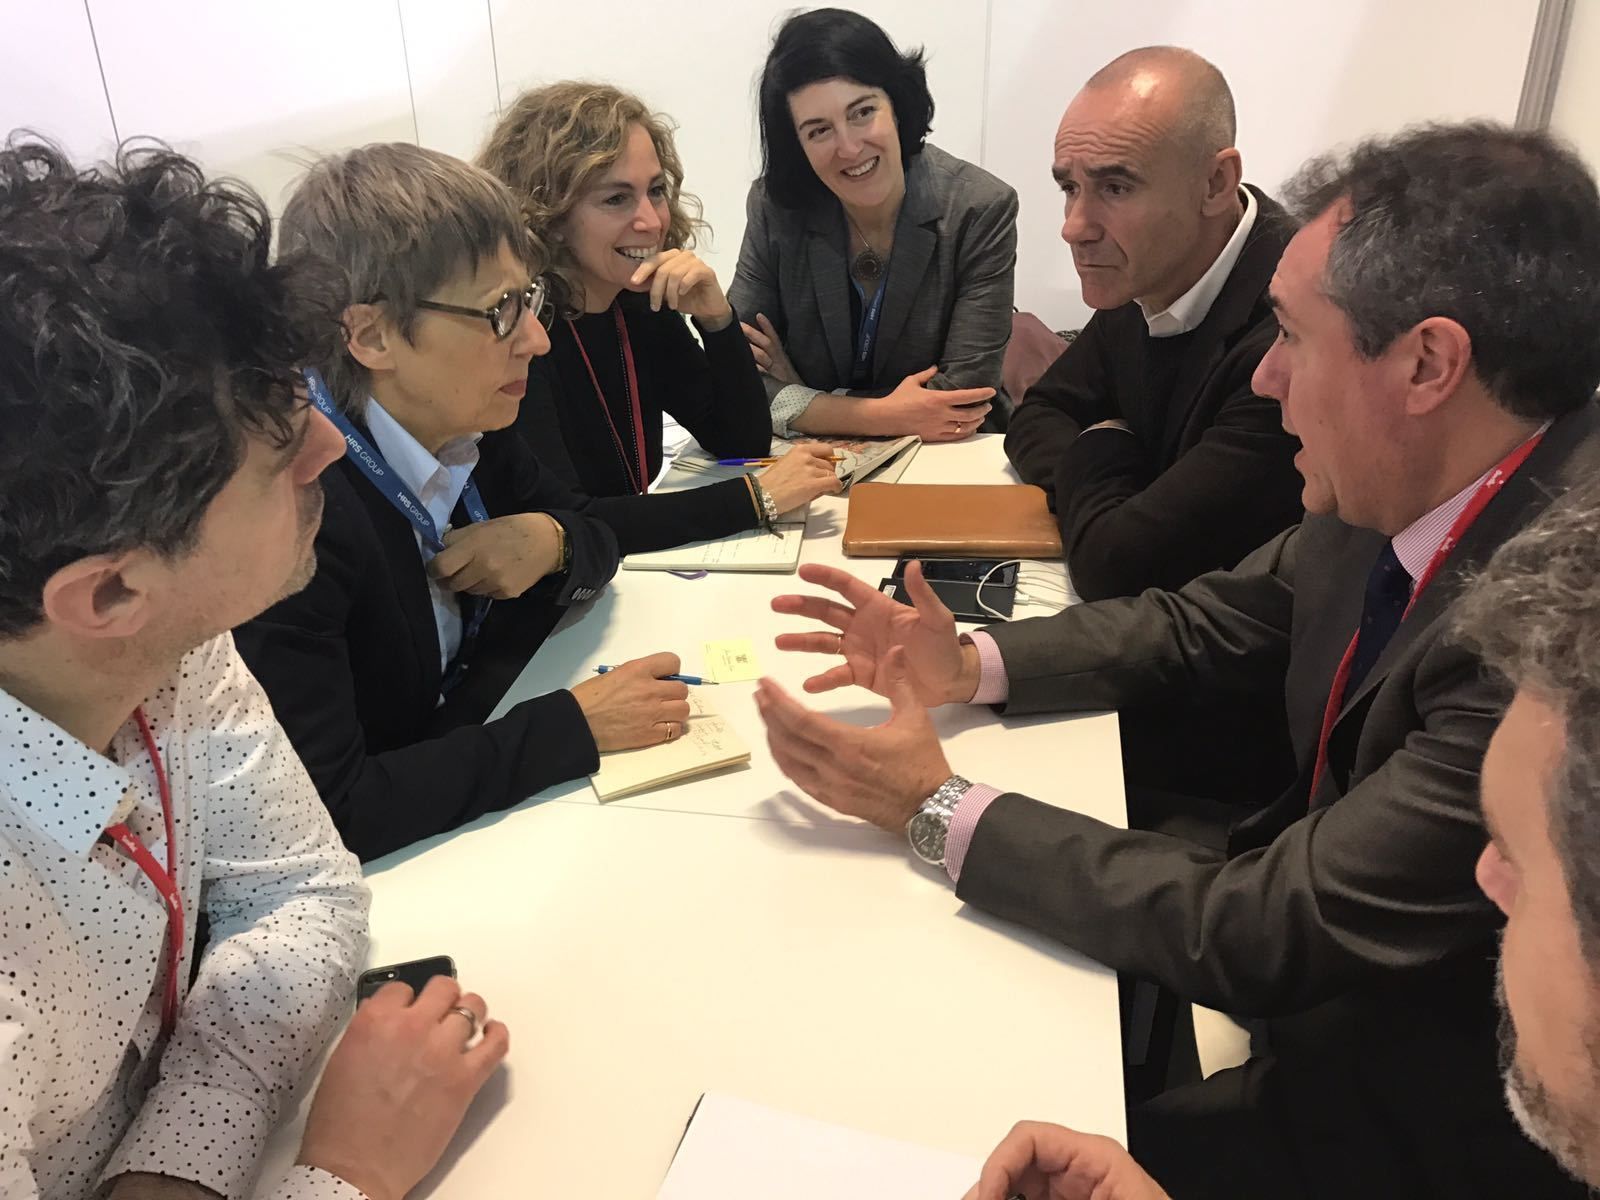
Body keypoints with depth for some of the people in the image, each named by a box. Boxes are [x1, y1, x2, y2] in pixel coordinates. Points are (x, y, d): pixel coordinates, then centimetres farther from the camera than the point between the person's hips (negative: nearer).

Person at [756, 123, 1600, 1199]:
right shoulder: (1396, 491, -9)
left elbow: (1260, 938, -29)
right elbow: (1204, 625, 7)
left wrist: (938, 807, -23)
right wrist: (969, 666, -7)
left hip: (1426, 1104, -6)